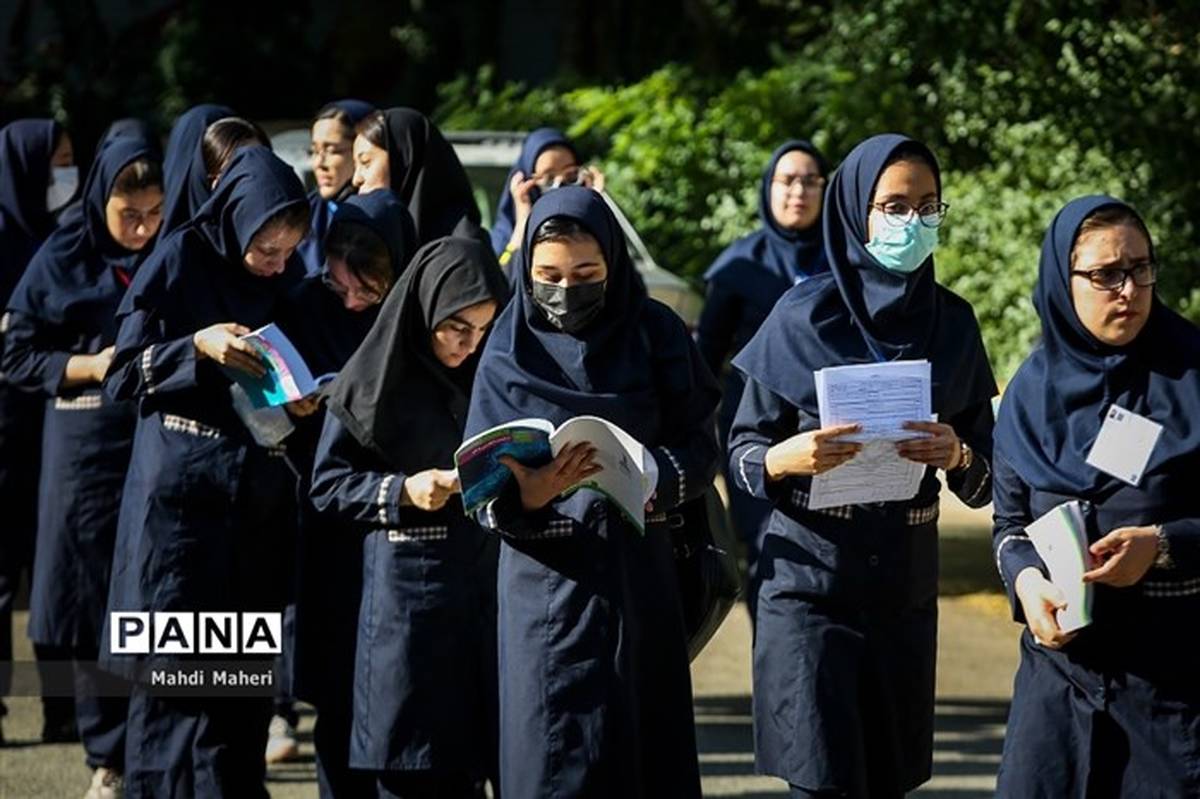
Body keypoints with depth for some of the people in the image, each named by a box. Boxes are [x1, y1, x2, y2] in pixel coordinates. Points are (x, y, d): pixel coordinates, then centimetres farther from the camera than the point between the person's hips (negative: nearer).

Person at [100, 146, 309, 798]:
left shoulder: (284, 281, 8)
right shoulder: (180, 261, -7)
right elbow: (123, 375, -7)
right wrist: (198, 346, -21)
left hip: (257, 499, 5)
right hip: (183, 493, -5)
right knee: (174, 666, -4)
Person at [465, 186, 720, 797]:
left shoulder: (656, 334, 0)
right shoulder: (509, 352, -2)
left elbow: (700, 449, -2)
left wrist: (648, 477, -24)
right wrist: (526, 496, -29)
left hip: (640, 579, 1)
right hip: (548, 583, -1)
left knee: (646, 748, 5)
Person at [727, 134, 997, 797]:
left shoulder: (953, 324, 4)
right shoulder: (803, 317, -5)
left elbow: (985, 481, 6)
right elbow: (741, 450, -2)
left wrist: (959, 456, -17)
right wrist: (785, 457, -24)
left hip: (905, 593, 3)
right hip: (809, 581, -3)